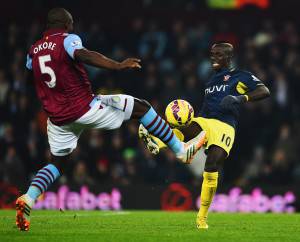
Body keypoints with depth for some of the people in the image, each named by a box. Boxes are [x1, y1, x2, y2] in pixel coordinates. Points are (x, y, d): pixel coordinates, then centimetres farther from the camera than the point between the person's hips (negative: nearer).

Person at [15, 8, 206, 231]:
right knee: (140, 107, 6)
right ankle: (181, 149, 11)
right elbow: (83, 55, -30)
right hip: (84, 108, -6)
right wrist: (118, 66, -37)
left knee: (57, 163, 21)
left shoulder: (34, 51, 10)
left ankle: (28, 199, -3)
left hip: (57, 118, 6)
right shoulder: (68, 40, -10)